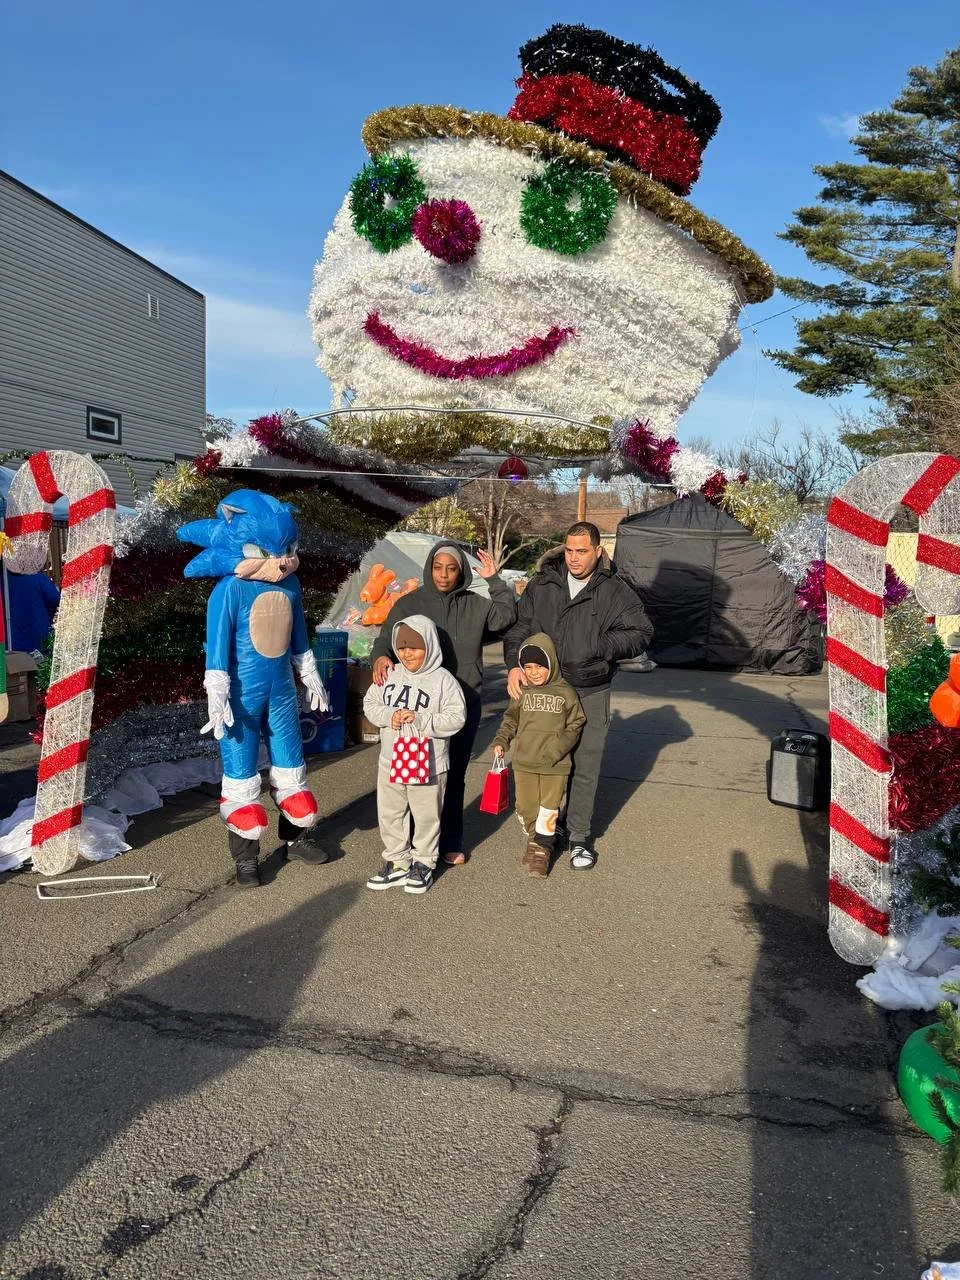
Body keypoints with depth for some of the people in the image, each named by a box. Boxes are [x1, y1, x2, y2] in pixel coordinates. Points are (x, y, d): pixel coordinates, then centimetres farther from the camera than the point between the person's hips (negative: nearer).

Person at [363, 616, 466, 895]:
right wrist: (389, 715, -13)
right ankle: (397, 862, 28)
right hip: (390, 762, 5)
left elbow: (456, 718, -16)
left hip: (428, 766, -4)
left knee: (426, 816, 9)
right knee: (390, 814, 14)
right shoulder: (389, 675, 3)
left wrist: (420, 719, -24)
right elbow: (370, 704, 7)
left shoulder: (443, 680, -11)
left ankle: (424, 863, 26)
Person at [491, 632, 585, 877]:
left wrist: (557, 750, -12)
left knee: (549, 808, 3)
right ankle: (534, 840, 30)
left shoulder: (566, 693, -4)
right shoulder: (521, 693, 3)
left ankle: (541, 849, 18)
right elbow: (511, 719, 14)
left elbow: (575, 725, -1)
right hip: (524, 762, 2)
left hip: (555, 765, -2)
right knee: (525, 807, 9)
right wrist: (501, 741, 0)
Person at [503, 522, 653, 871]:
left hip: (591, 694, -1)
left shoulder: (614, 590, -3)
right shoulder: (542, 584, 1)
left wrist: (600, 646, -18)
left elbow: (641, 632, -5)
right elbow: (519, 627, 2)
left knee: (585, 768, 5)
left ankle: (579, 836, 20)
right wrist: (514, 664, -14)